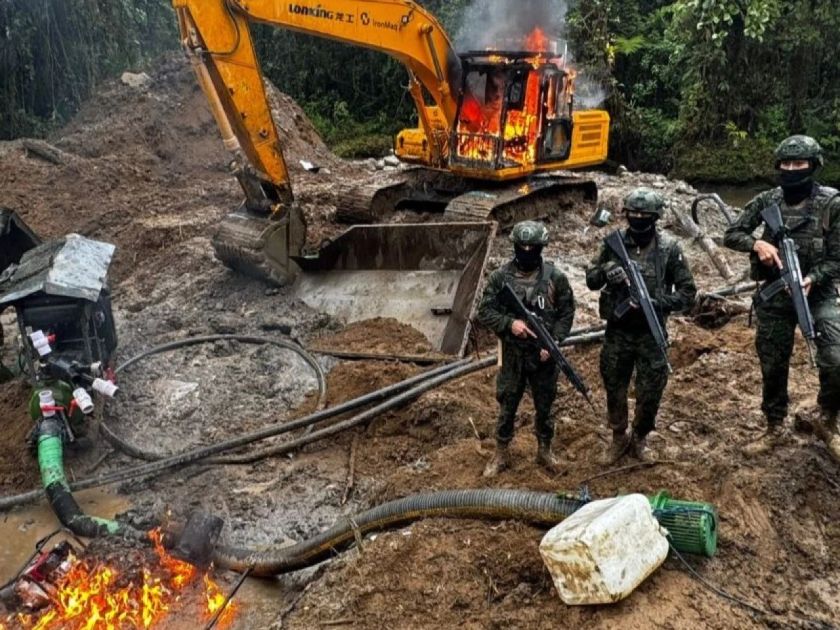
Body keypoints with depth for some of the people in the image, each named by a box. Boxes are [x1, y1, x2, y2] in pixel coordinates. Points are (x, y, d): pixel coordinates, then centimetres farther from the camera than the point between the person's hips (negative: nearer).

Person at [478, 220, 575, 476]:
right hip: (512, 355, 0)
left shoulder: (556, 278, -7)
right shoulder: (500, 277, -7)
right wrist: (509, 323, -21)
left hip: (544, 356, 0)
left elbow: (567, 313, -2)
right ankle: (501, 455, 29)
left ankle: (545, 451, 36)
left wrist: (553, 342, -14)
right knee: (507, 408, 12)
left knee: (544, 407, 15)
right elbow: (484, 312, -5)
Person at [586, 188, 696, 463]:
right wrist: (604, 271, -20)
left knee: (650, 394, 8)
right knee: (614, 389, 14)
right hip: (617, 331, 2)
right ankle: (618, 438, 37)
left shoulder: (669, 248, -10)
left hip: (651, 334, -2)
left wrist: (656, 302, -22)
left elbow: (688, 292, -7)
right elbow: (591, 280, 2)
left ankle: (639, 438, 35)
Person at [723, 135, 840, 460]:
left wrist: (811, 279, -25)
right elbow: (730, 235, 4)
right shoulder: (767, 201, 0)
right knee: (772, 367, 11)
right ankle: (775, 429, 32)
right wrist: (757, 243, -16)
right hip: (774, 297, 3)